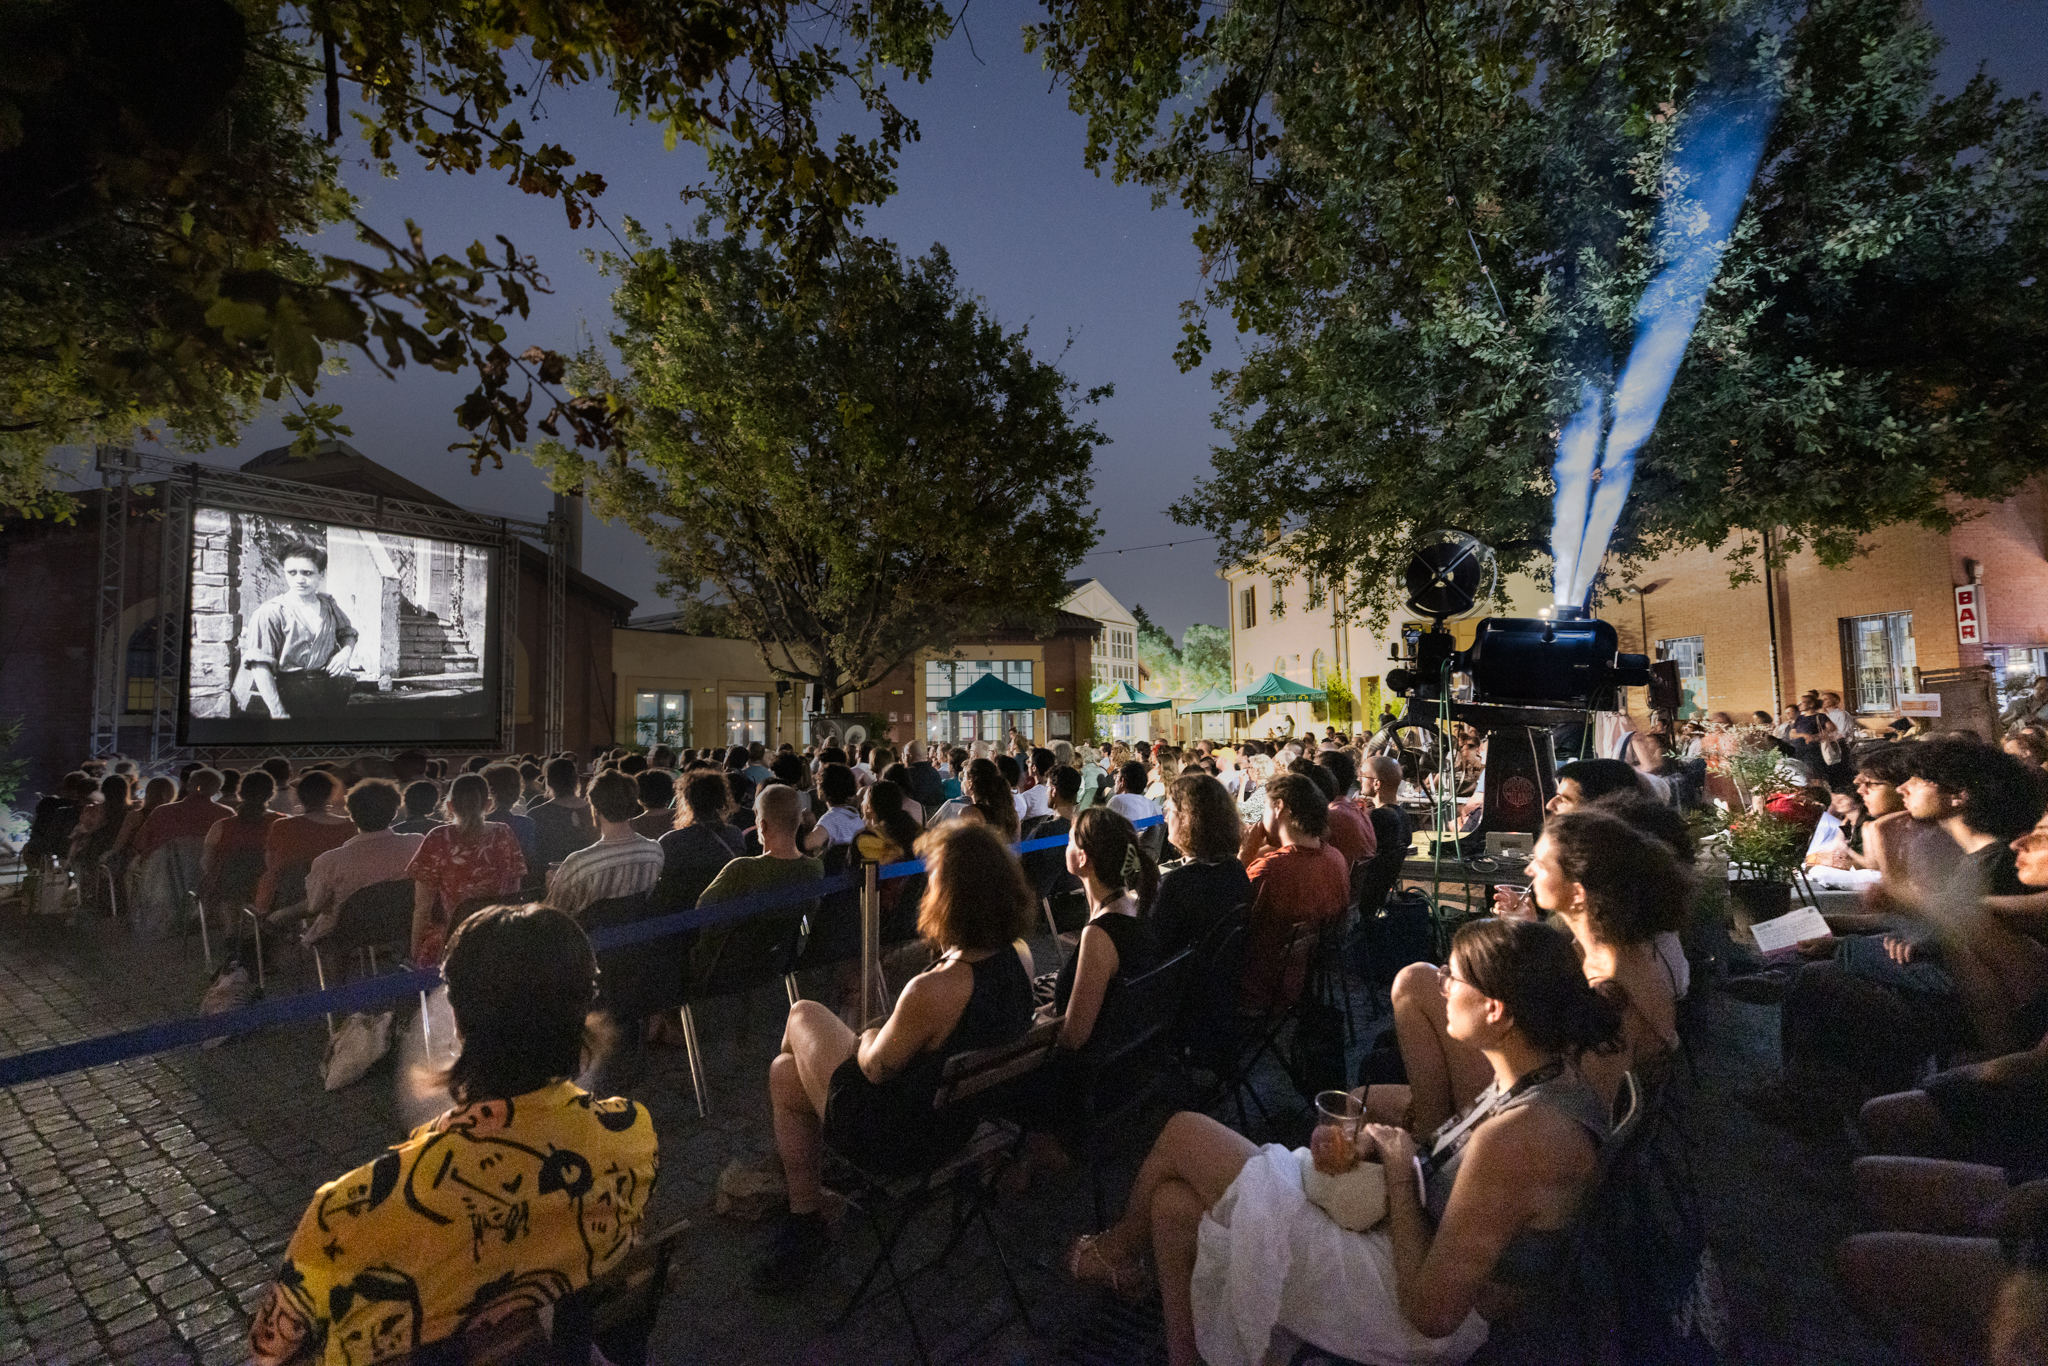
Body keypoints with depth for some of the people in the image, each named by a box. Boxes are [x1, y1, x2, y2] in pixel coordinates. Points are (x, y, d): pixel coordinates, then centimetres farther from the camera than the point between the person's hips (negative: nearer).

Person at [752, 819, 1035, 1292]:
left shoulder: (933, 989, -38)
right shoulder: (1017, 956, -15)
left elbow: (875, 1067, -19)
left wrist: (868, 1040, 0)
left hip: (898, 1139, -7)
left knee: (802, 1014, 15)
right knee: (785, 1075, 23)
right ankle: (804, 1217, 36)